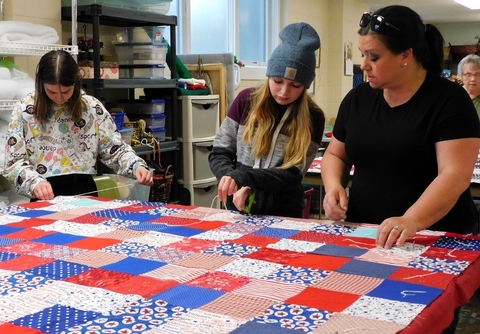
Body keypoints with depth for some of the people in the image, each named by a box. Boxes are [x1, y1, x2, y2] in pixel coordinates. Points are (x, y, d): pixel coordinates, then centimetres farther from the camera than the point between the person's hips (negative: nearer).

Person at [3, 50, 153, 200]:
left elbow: (116, 150, 11)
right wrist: (35, 183, -19)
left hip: (85, 191, 1)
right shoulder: (24, 110, 2)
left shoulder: (92, 107, 5)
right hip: (46, 198, -1)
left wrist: (137, 166, -9)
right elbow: (13, 162, 1)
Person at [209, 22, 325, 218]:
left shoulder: (312, 118, -6)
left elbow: (292, 174, -12)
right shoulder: (246, 100, -2)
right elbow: (219, 153, -1)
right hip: (239, 209, 1)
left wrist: (242, 178, -26)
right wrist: (237, 186, -19)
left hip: (283, 214, -1)